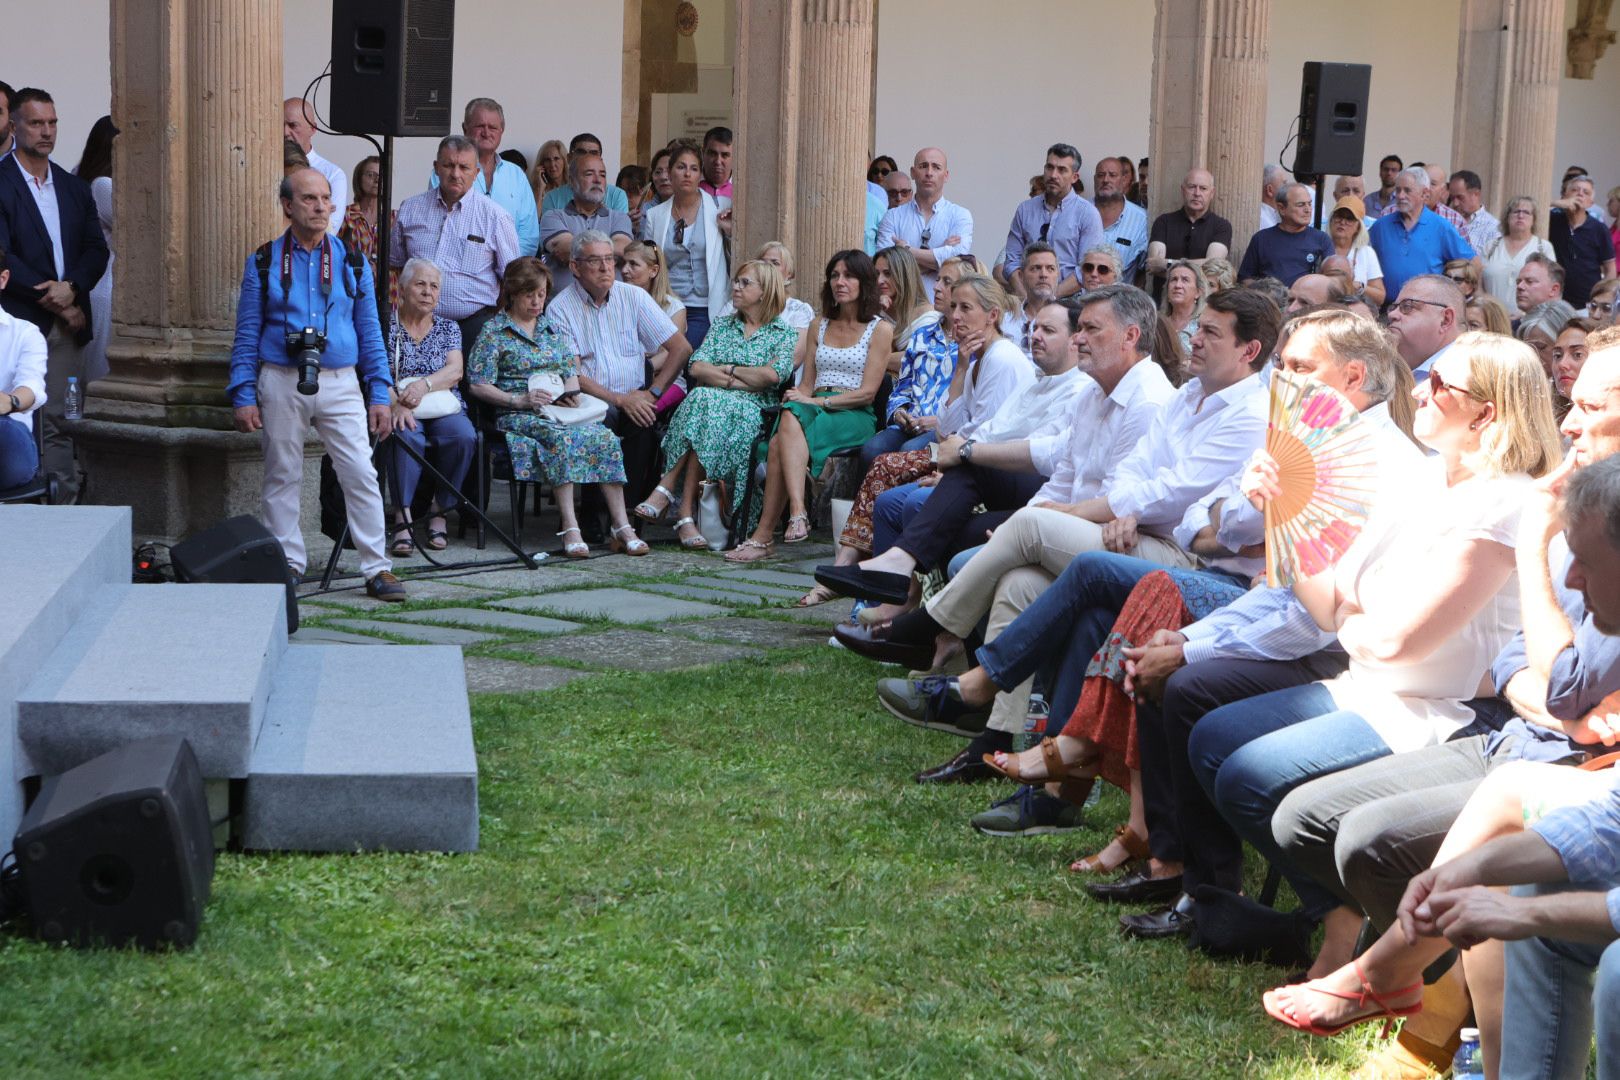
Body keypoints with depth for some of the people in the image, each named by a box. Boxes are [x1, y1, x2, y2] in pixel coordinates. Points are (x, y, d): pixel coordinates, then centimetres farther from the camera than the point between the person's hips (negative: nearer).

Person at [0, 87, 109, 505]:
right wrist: (53, 300, -11)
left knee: (61, 423, 3)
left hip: (68, 324, 5)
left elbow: (97, 249, 10)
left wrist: (70, 287, -10)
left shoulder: (74, 188, 16)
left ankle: (65, 502, 5)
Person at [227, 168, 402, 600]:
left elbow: (370, 333, 11)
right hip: (281, 382, 0)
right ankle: (287, 564, 16)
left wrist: (380, 395, 5)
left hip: (340, 383, 1)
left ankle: (377, 568, -1)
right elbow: (247, 335, 6)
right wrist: (244, 395, -2)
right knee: (283, 476, 5)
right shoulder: (263, 263, 5)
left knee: (361, 474, -6)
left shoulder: (352, 263, 9)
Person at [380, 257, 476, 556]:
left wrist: (424, 384, -18)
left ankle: (439, 511, -17)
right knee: (406, 436, -37)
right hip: (402, 411, -2)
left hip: (445, 409, 2)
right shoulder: (386, 327, 8)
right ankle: (403, 517, -34)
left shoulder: (448, 328, 18)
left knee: (463, 435, -31)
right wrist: (397, 404, -23)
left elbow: (455, 372, 2)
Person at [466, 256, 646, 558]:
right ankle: (570, 529, -41)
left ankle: (622, 527, -29)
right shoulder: (493, 331, 5)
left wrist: (571, 394, -1)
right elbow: (478, 385, -2)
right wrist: (520, 400, -15)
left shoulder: (554, 329, 22)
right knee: (562, 438, -37)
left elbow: (572, 372, 23)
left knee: (606, 438, -24)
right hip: (518, 417, -5)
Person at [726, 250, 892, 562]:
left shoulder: (880, 329, 5)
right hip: (814, 412, 5)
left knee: (786, 430, -33)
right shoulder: (820, 326, 24)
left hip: (856, 419, -5)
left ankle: (763, 536, -40)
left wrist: (816, 401, -14)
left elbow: (867, 392, -4)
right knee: (790, 414, -34)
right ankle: (797, 514, -45)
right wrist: (798, 398, -6)